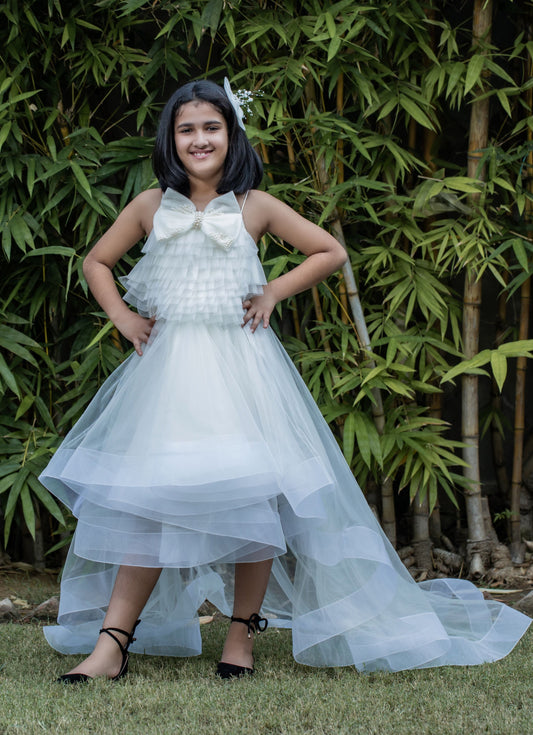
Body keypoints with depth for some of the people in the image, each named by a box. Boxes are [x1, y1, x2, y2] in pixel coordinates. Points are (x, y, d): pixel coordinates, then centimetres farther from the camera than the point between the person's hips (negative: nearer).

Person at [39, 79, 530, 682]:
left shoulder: (254, 207, 4)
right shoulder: (151, 207, 8)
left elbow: (330, 252, 12)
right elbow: (96, 262, 21)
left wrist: (274, 291, 3)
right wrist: (121, 316, 8)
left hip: (239, 366, -1)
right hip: (168, 366, 1)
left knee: (250, 494, -6)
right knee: (148, 498, -5)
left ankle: (242, 634, 10)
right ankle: (112, 644, -4)